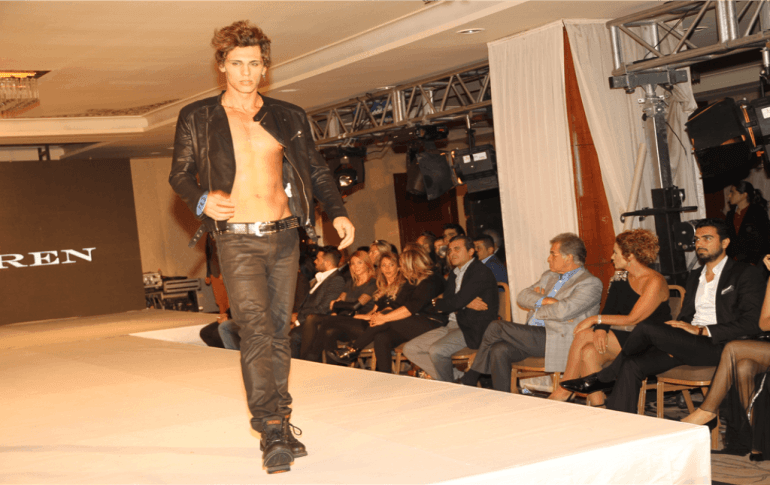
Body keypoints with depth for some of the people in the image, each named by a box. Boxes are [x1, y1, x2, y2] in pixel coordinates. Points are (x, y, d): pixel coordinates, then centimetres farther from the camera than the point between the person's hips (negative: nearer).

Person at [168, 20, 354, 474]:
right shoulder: (197, 118, 4)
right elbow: (180, 173, 6)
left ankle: (279, 428, 18)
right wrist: (202, 198, -14)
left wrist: (338, 212, 0)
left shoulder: (289, 118, 10)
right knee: (257, 330, -16)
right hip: (238, 239, -3)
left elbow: (317, 169, 14)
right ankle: (272, 431, -16)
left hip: (284, 236, 3)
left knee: (279, 332, 8)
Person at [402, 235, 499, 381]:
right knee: (410, 349, -1)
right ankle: (457, 375, -2)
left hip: (471, 329, -9)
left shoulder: (481, 272, -10)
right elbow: (444, 304, 7)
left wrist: (436, 303, 2)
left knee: (437, 350, -32)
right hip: (451, 325, 9)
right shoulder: (454, 274, 19)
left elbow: (457, 301, -18)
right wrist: (466, 303, -12)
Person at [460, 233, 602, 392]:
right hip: (533, 336, 8)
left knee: (496, 327, -16)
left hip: (557, 341, -8)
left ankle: (472, 376, -1)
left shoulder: (590, 283, -5)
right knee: (499, 351, -20)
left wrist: (535, 306, -4)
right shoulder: (549, 276, 23)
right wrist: (543, 300, -8)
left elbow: (563, 311, -20)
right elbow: (522, 297, 11)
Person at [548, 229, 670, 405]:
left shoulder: (654, 282, -15)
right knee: (588, 352, -23)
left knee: (583, 336, -22)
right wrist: (600, 329, -16)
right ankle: (597, 407, -18)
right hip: (621, 337, 7)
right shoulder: (620, 276, 10)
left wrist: (595, 319, -18)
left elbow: (633, 319, -21)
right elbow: (608, 310, 6)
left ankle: (564, 390, -10)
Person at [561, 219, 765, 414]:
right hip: (687, 346, 7)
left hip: (717, 346, -7)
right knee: (632, 365, -17)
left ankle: (605, 377, 1)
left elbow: (751, 324, -10)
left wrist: (701, 331, -15)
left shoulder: (746, 273, 1)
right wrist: (672, 343, -3)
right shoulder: (695, 276, 25)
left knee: (647, 327, -23)